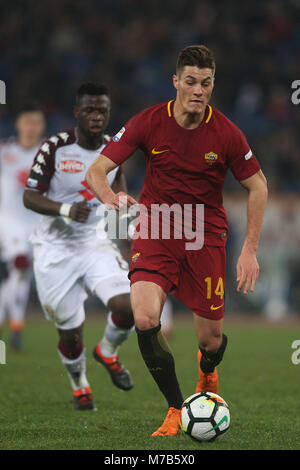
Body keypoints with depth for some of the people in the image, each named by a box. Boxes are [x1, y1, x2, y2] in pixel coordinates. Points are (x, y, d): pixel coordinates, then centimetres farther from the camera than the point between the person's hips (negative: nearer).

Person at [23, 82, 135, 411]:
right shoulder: (55, 148, -13)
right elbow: (30, 197, -13)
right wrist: (65, 210, -28)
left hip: (94, 242, 3)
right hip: (55, 249, -3)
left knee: (126, 307, -20)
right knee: (70, 332, 2)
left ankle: (108, 352, 14)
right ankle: (79, 384, 34)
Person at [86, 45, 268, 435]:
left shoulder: (226, 134, -11)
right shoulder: (149, 123, -11)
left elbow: (258, 186, 2)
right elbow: (96, 170, -10)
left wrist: (250, 251, -4)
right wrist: (109, 196, -34)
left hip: (206, 234, 0)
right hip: (155, 228, 0)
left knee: (210, 340, 2)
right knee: (145, 321, -23)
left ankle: (208, 373, 43)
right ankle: (175, 409, -5)